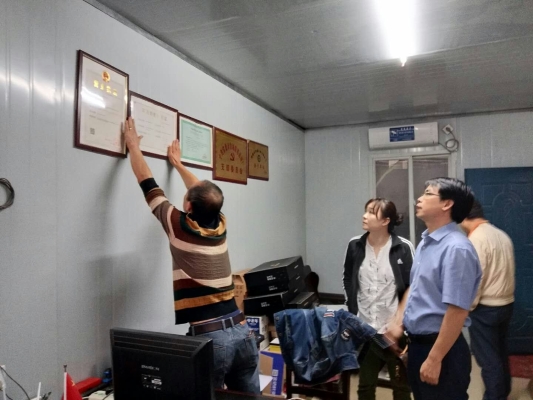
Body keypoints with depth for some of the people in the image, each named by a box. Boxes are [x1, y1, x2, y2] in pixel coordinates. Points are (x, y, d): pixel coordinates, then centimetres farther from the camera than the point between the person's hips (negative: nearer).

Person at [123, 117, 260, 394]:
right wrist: (177, 163, 40)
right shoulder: (219, 227, 8)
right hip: (241, 330, 6)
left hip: (209, 337, -6)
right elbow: (204, 193, 27)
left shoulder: (180, 227, -5)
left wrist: (133, 146, 22)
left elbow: (147, 183, 7)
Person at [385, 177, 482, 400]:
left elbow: (457, 311, -24)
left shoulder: (456, 248, -22)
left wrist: (434, 359, -21)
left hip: (441, 347, -8)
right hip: (416, 343, 8)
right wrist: (398, 322, 8)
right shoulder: (425, 242, 5)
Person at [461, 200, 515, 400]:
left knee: (488, 358, 3)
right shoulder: (502, 235, 6)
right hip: (506, 303, 9)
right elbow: (502, 271, 11)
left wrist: (469, 306, -8)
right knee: (501, 353, 21)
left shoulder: (475, 239, -20)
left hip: (485, 307, -9)